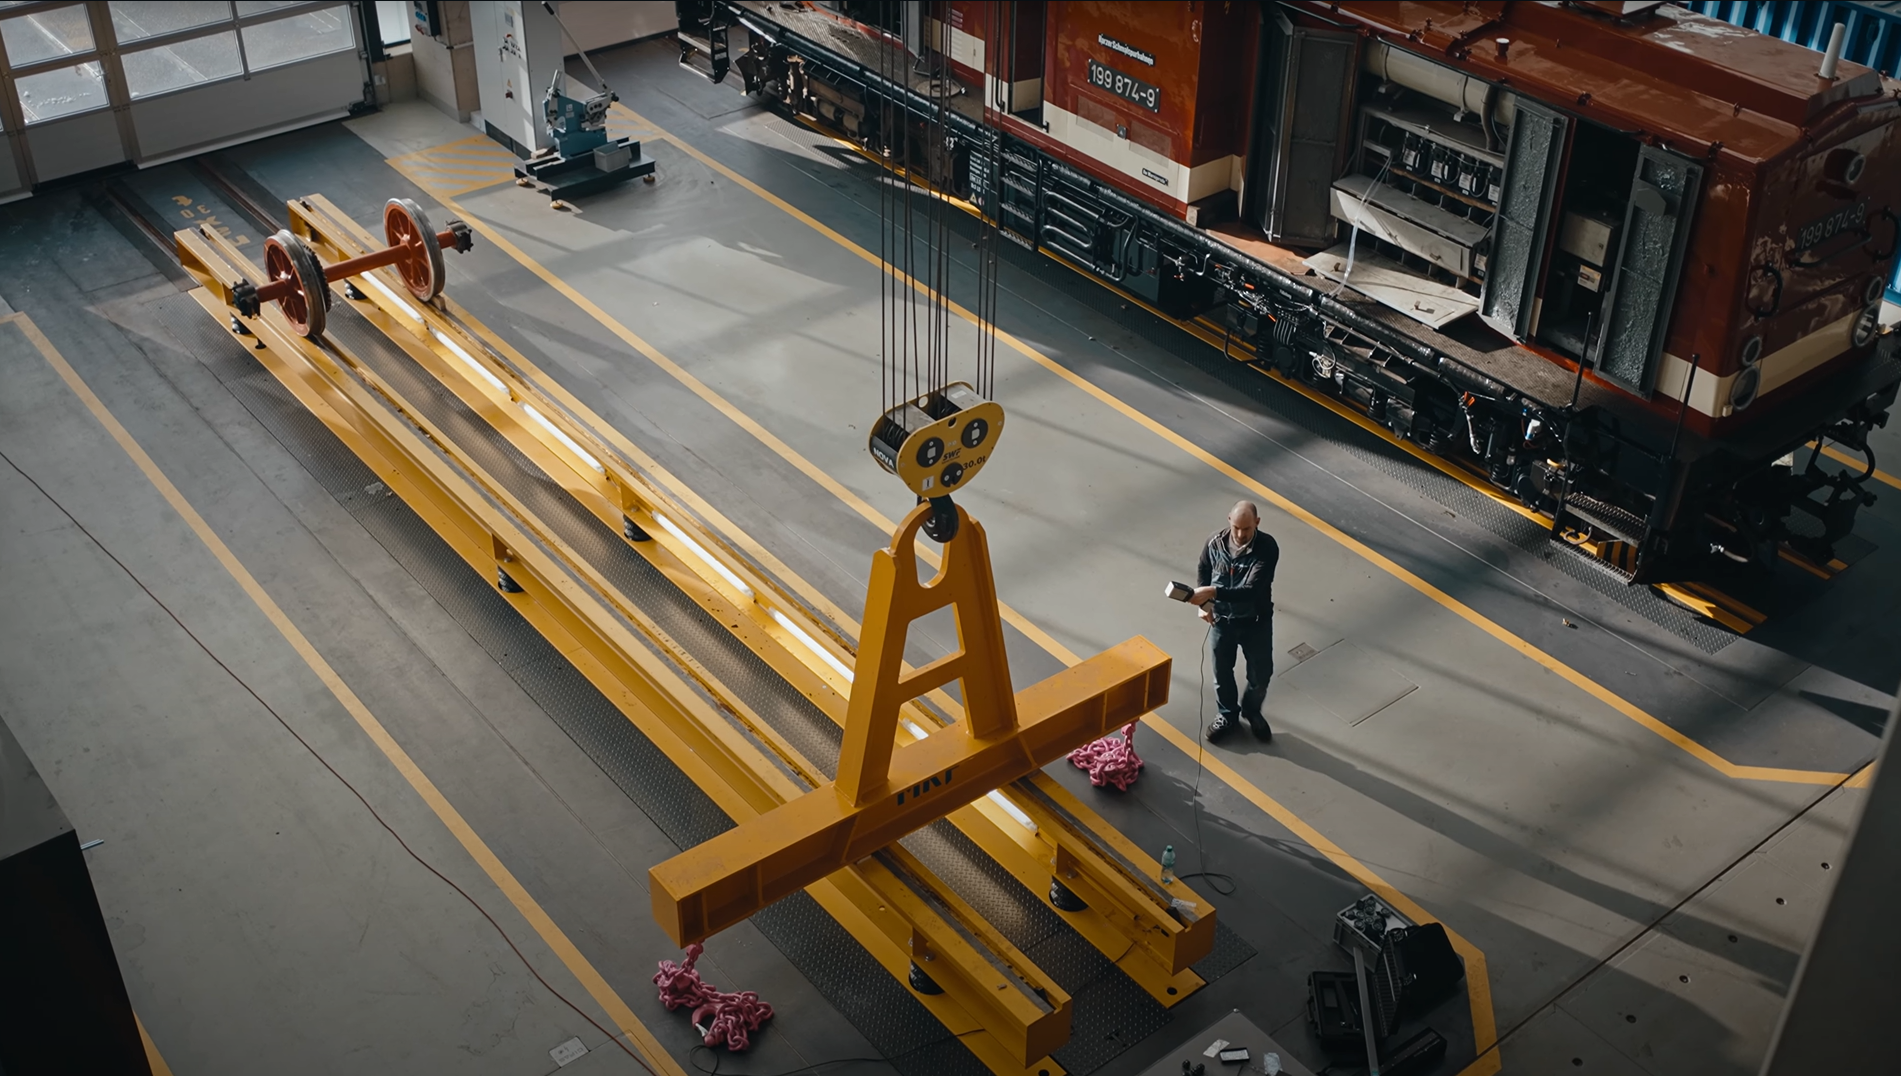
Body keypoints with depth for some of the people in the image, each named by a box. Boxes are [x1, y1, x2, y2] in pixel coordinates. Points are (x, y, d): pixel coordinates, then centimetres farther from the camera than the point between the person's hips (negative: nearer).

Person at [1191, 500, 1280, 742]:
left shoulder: (1267, 548, -28)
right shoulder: (1216, 542, -16)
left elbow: (1251, 590, -34)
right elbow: (1202, 570, 5)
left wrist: (1213, 592, -43)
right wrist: (1204, 603, -8)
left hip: (1256, 622, -2)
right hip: (1223, 620, 2)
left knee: (1261, 674, 16)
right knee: (1222, 672, 19)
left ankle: (1251, 711, 47)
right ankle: (1227, 715, 46)